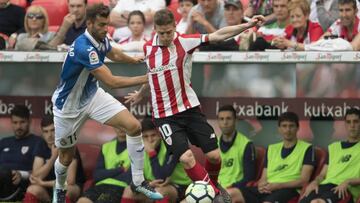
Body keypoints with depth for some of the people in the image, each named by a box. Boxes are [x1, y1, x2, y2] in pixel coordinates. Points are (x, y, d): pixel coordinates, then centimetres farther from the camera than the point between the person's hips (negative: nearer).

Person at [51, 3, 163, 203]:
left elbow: (113, 54, 20)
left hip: (93, 95, 7)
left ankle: (138, 181, 0)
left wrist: (134, 60, 30)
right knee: (66, 156, 10)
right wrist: (145, 79, -31)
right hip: (69, 105, -7)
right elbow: (112, 82, -34)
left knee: (134, 126, -10)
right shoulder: (83, 48, -34)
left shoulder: (101, 39, -8)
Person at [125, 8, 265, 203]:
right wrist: (140, 93, 35)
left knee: (214, 155, 0)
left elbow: (218, 35, -18)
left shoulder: (184, 41, -9)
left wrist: (248, 25, -28)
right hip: (164, 115, 0)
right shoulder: (148, 48, 0)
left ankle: (213, 184, 32)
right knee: (186, 157, -17)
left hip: (189, 108, 0)